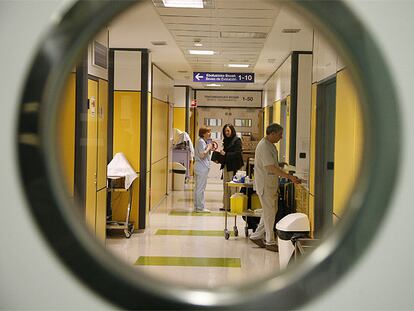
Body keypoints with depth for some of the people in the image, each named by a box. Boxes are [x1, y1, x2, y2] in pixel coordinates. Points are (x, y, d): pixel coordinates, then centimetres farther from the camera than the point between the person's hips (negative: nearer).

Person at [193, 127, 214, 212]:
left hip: (199, 166, 11)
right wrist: (208, 148, -11)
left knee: (197, 187, 12)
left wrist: (210, 149, 10)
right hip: (202, 167, -11)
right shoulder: (201, 141, -14)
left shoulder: (202, 141, 17)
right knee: (201, 188, -6)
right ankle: (200, 207, -3)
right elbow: (202, 154, -22)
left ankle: (197, 206, 18)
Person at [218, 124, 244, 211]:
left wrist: (225, 154, -16)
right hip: (226, 165, 7)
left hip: (233, 166, -7)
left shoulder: (237, 140, -6)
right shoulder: (226, 140, 16)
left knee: (233, 187, -7)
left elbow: (237, 153, -14)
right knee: (225, 185, 8)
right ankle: (226, 206, 13)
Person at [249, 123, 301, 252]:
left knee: (271, 211, 14)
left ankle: (256, 236, 23)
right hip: (265, 186, -10)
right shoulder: (264, 147, -21)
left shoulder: (270, 145, 12)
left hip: (271, 185, 10)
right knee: (269, 213, -3)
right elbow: (271, 168, -27)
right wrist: (290, 177, -28)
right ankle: (270, 242, 7)